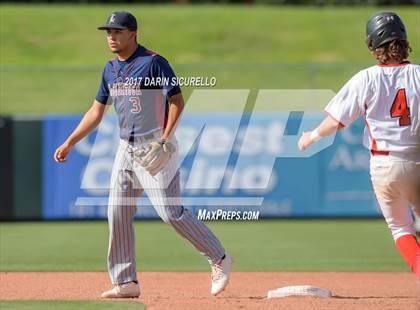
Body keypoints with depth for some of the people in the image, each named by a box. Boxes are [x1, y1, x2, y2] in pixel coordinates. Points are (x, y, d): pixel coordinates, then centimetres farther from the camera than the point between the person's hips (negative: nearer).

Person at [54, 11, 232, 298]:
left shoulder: (153, 63, -11)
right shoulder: (111, 69, 12)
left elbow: (177, 101, -12)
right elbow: (97, 111, 19)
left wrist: (165, 140, -19)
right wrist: (70, 143, 14)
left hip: (155, 149, -8)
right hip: (127, 150, 8)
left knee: (171, 212, -12)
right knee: (118, 214, 3)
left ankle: (219, 260, 1)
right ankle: (126, 282, 8)